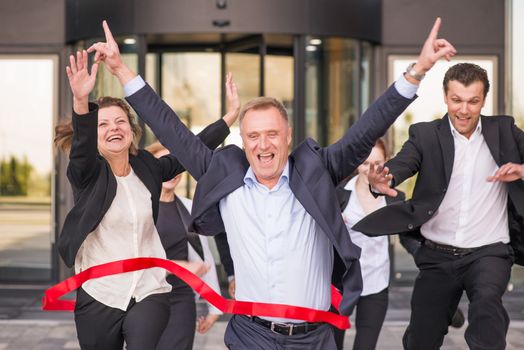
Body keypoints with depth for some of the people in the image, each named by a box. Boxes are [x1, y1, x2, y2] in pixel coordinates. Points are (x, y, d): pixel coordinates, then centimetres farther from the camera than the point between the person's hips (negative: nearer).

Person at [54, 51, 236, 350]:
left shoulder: (147, 168, 6)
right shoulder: (86, 173, -5)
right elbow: (82, 147, -25)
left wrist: (231, 116, 3)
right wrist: (81, 101, -43)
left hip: (149, 293, 1)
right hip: (99, 298, -1)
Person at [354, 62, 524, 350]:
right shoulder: (425, 134, 0)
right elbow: (403, 162, -19)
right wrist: (382, 180, -42)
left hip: (488, 253, -1)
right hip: (437, 256, 1)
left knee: (486, 301, -35)